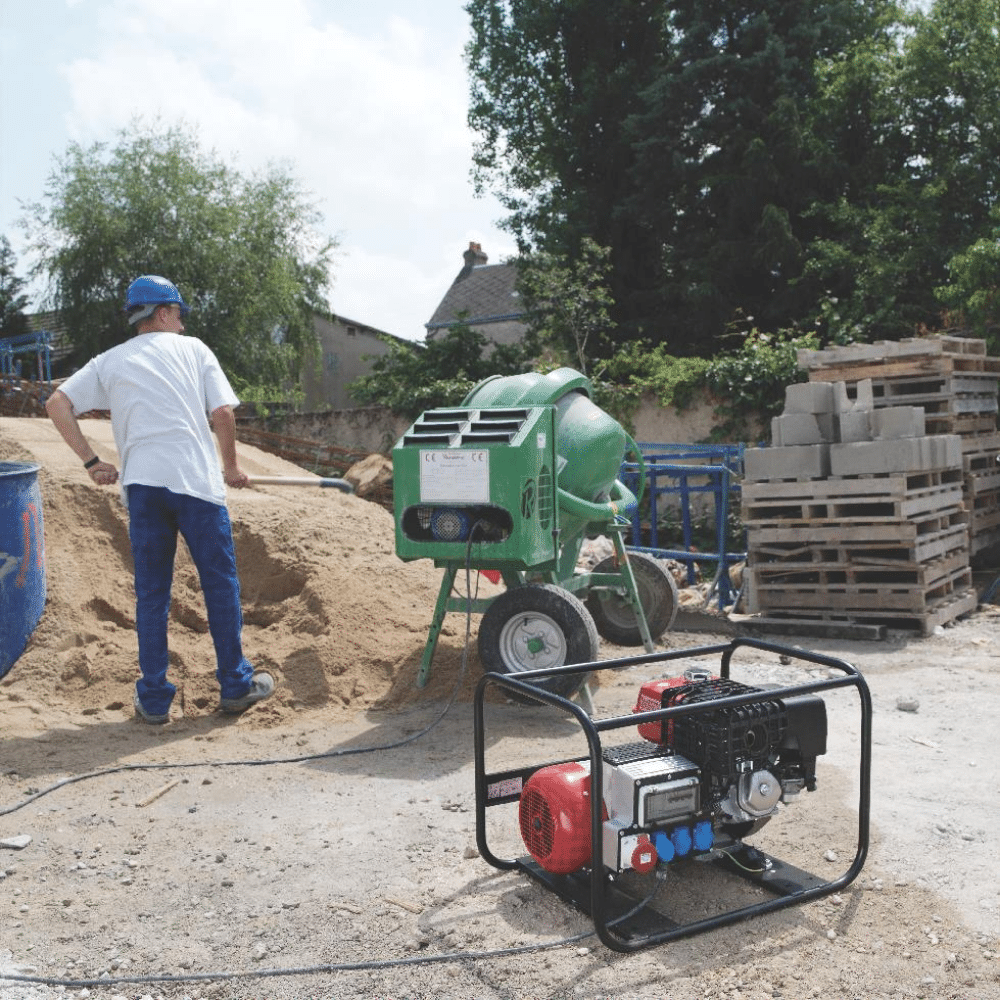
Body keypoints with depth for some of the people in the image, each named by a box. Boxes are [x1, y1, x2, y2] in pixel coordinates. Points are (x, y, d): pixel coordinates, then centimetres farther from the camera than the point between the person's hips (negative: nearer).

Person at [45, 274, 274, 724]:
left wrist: (91, 461, 7)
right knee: (220, 584, 8)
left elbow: (57, 404, 6)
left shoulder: (109, 361, 17)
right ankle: (236, 686, 17)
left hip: (141, 484, 3)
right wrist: (231, 466, 11)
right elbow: (222, 412, 0)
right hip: (196, 480, -2)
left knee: (151, 593, 10)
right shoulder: (192, 349, 9)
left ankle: (154, 699, 15)